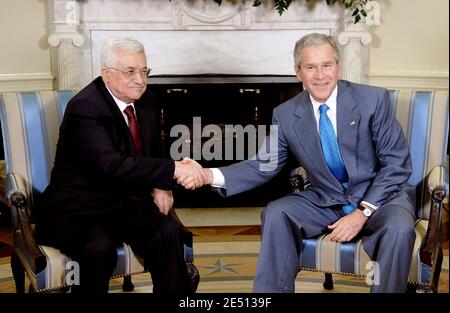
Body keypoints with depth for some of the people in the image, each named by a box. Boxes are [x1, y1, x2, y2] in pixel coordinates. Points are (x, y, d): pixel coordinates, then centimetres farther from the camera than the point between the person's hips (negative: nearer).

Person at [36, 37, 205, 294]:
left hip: (129, 201, 6)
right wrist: (174, 169, -35)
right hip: (79, 207, -5)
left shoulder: (148, 102, 5)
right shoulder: (84, 108, -18)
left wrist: (160, 185, -1)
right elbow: (112, 165, -31)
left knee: (169, 232, -21)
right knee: (99, 248, -33)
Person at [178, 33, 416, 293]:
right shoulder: (286, 115, -4)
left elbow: (398, 164, -10)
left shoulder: (373, 100, -11)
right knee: (275, 213, -21)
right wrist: (211, 175, -16)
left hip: (381, 195, -2)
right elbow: (265, 165, 1)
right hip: (327, 201, 2)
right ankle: (272, 290, -9)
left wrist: (362, 213, -19)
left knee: (399, 228, -32)